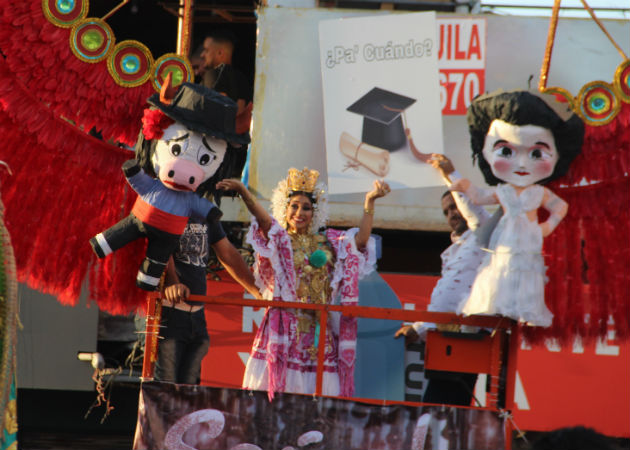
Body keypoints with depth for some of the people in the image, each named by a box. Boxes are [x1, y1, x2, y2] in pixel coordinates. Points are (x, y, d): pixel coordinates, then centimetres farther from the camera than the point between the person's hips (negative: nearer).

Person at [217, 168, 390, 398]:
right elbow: (264, 219, -13)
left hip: (319, 331, 3)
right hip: (284, 325, -3)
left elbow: (361, 239, 4)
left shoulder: (327, 243, 16)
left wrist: (369, 201, -3)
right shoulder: (278, 240, 5)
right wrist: (243, 192, -33)